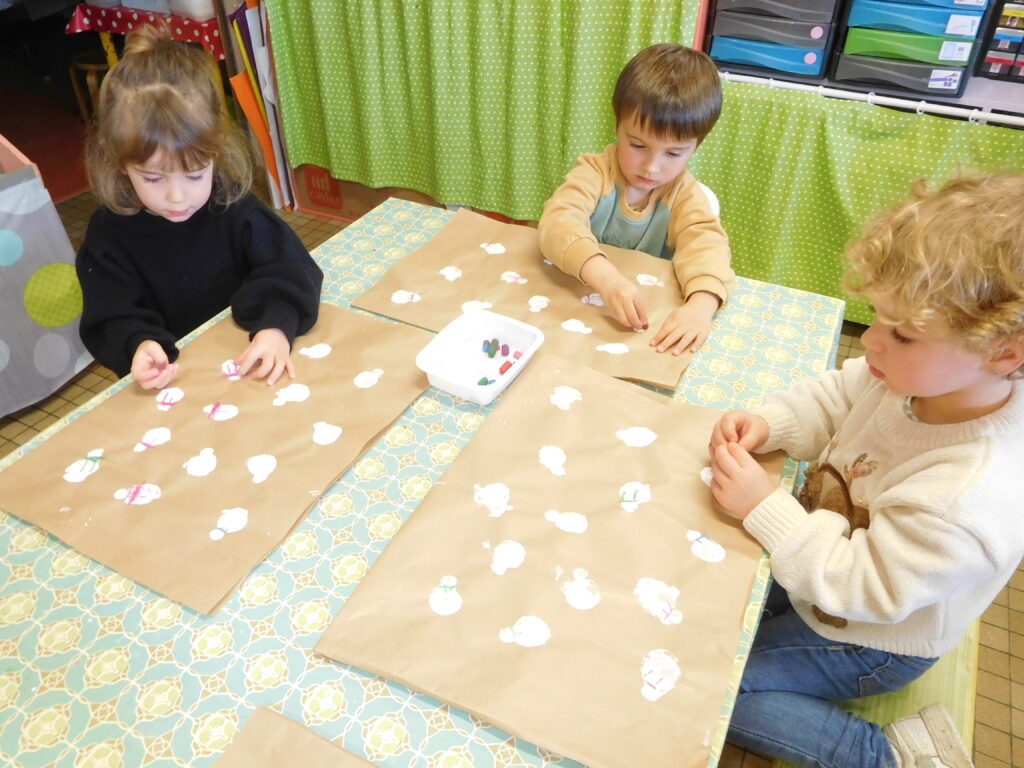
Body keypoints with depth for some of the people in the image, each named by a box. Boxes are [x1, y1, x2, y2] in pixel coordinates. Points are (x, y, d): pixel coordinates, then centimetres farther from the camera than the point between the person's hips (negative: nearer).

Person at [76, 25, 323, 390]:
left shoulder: (235, 207, -7)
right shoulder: (109, 236, -5)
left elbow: (290, 268, -13)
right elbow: (113, 321, -5)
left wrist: (277, 327, -32)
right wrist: (139, 346, -29)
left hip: (252, 366, -1)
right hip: (172, 379, 1)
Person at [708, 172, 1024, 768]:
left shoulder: (967, 499, -40)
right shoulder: (923, 374, -19)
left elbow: (858, 586, -32)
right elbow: (834, 399, -2)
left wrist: (764, 508, -35)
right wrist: (767, 424, -20)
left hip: (866, 642, -7)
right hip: (833, 555, 8)